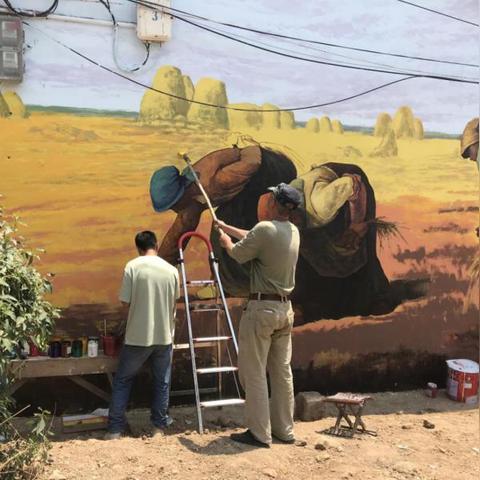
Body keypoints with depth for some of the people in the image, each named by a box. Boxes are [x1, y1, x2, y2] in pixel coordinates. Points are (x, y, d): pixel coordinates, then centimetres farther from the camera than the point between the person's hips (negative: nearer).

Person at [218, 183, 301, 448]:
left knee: (254, 372, 1)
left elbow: (237, 253, -5)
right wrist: (227, 227, 32)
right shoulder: (294, 232, 8)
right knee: (282, 371, 14)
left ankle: (260, 434, 6)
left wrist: (225, 239, 17)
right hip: (285, 309, 8)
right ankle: (284, 429, 23)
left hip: (262, 308, -8)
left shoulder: (265, 229, -18)